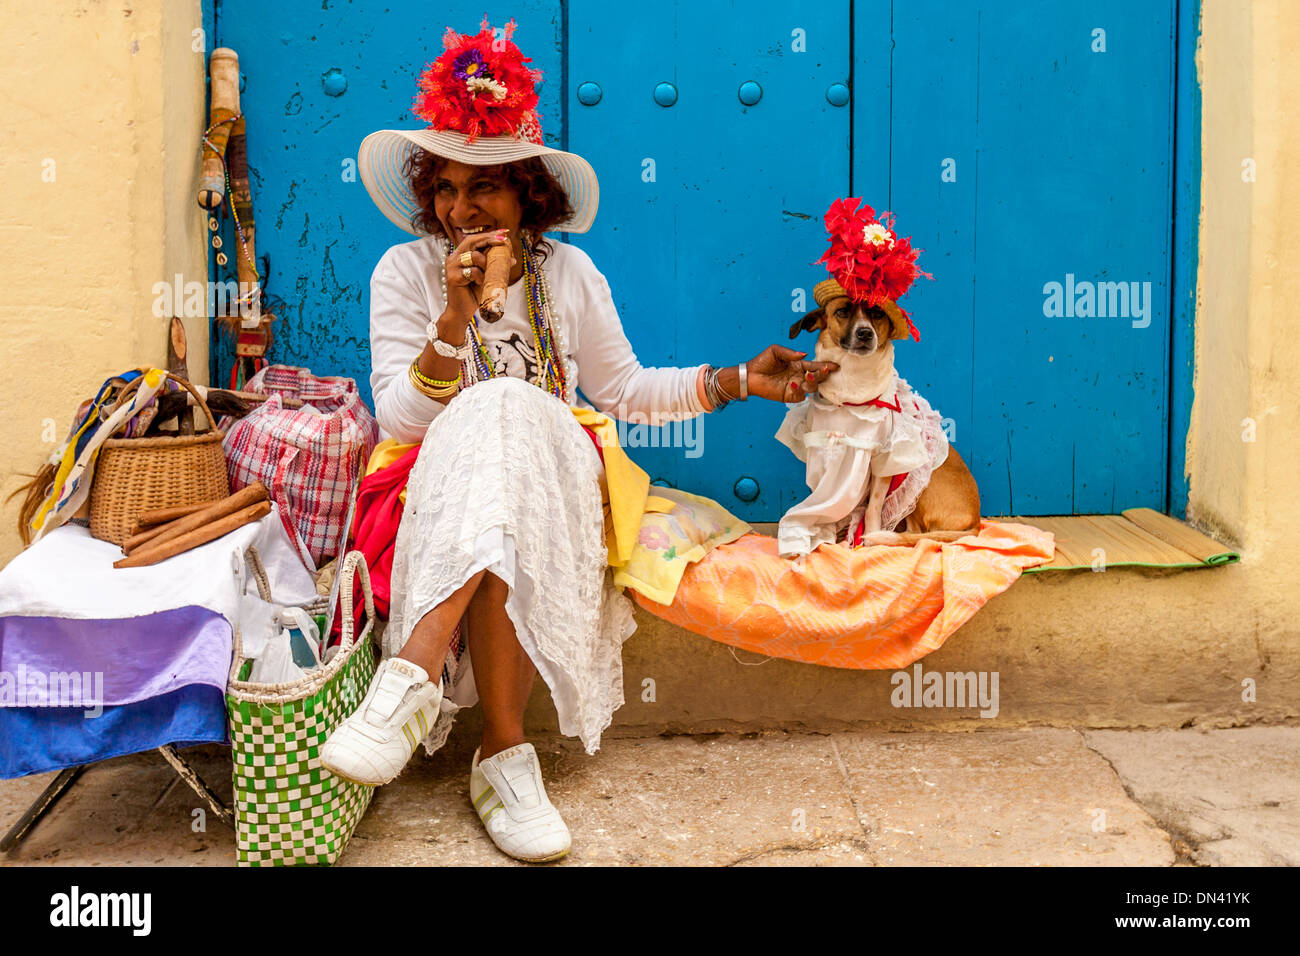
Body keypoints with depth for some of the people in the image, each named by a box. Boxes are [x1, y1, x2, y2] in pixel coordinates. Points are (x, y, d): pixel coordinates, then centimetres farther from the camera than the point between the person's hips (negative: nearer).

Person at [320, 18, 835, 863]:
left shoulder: (568, 272, 10)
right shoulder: (406, 271, 3)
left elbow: (623, 389, 18)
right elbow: (400, 420, -5)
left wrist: (738, 381, 11)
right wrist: (455, 318, -18)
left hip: (557, 477, 1)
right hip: (436, 491, -1)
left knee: (506, 418, -34)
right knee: (499, 418, -36)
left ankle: (415, 675, -39)